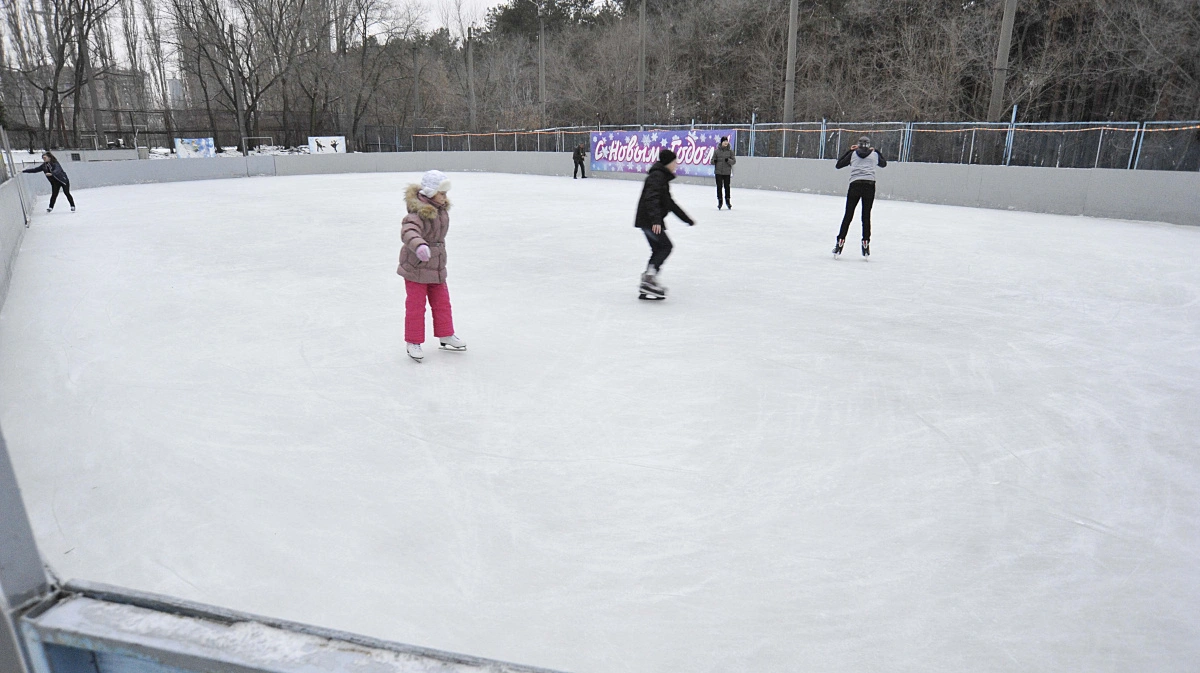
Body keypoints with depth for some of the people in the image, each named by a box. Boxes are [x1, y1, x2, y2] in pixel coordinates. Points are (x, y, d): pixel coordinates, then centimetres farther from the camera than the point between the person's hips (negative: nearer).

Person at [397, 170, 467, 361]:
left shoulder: (441, 209, 5)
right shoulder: (418, 213, -24)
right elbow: (408, 231, -43)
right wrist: (419, 245, -61)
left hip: (437, 266, 8)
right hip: (415, 267, -8)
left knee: (442, 302, 15)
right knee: (416, 306, 2)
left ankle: (446, 336, 29)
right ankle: (413, 342, 15)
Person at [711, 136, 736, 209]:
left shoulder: (730, 150, 1)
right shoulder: (717, 150, 1)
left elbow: (734, 161, 2)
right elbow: (712, 161, 7)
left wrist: (728, 160, -16)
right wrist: (714, 161, -15)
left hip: (727, 172, 0)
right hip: (718, 172, 0)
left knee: (727, 187, 4)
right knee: (719, 187, 2)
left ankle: (727, 201, 21)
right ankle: (719, 202, 14)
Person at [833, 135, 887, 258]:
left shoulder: (853, 154, 12)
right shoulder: (874, 154, 15)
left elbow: (838, 164, 20)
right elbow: (884, 164, 34)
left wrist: (849, 150, 25)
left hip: (855, 185, 0)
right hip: (869, 185, 1)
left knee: (848, 215, 4)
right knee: (866, 216, 6)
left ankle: (840, 241, -1)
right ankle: (865, 243, 4)